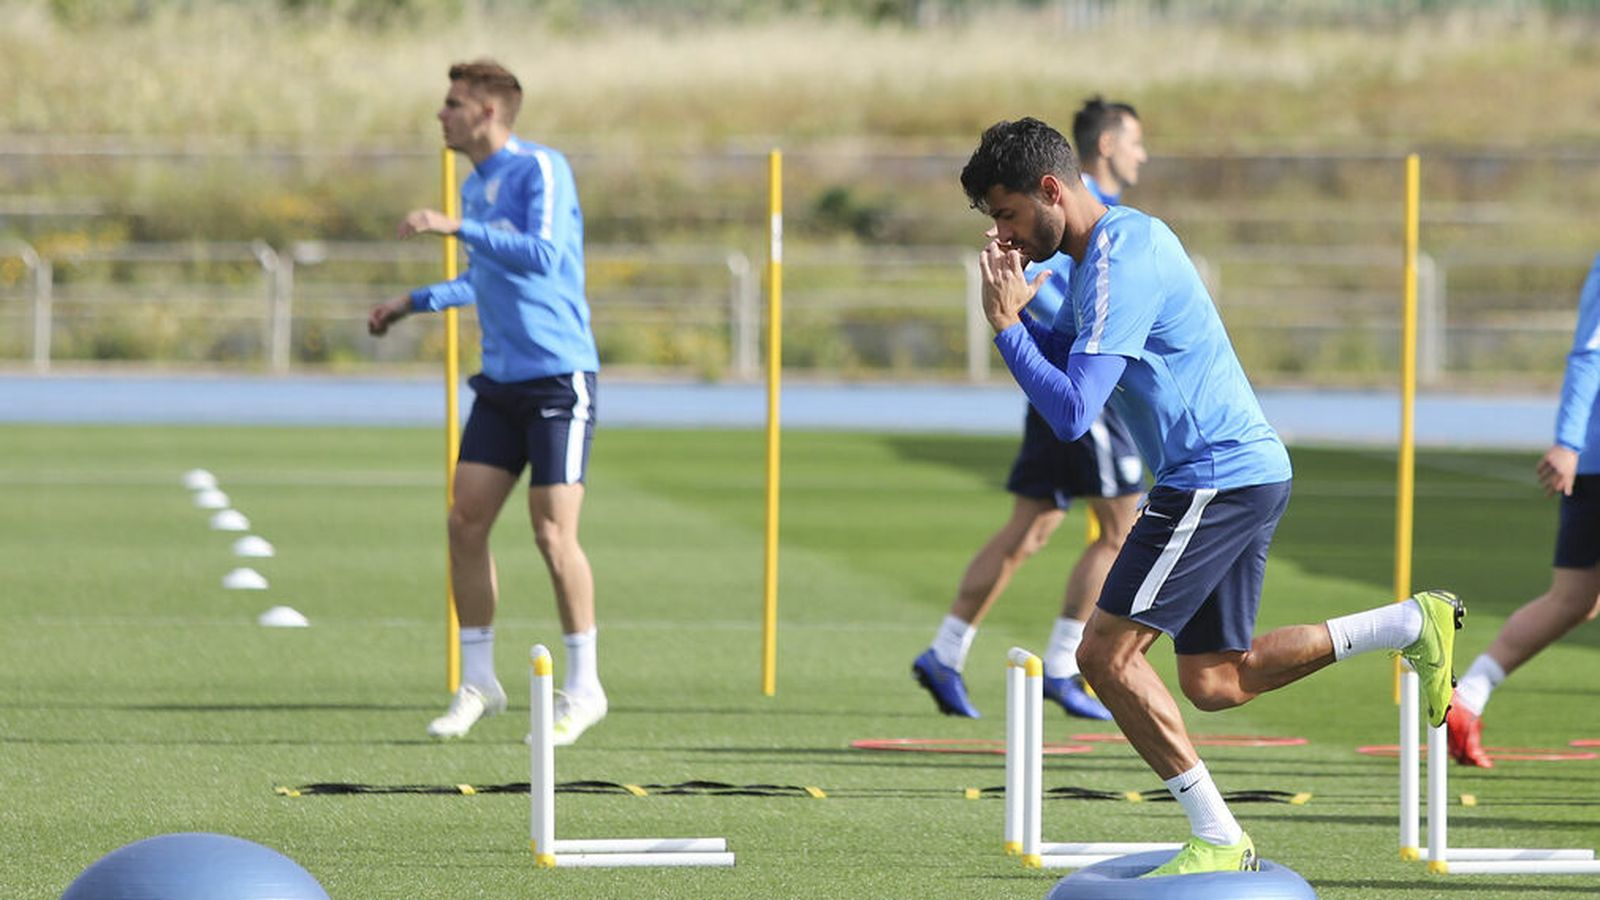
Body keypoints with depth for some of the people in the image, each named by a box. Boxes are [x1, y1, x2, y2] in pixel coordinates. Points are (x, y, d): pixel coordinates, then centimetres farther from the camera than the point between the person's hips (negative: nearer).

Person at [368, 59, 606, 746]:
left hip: (559, 377, -8)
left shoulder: (540, 170, -12)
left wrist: (457, 227, -29)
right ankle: (477, 682, 10)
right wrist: (415, 302, 27)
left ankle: (583, 688, 3)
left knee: (553, 534, -9)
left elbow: (542, 256, -28)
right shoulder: (475, 186, 14)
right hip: (501, 381, 8)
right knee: (465, 521, 0)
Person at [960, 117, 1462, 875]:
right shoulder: (1113, 240, 13)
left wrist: (1005, 328, -15)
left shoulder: (1121, 267, -19)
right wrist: (1017, 312, 6)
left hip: (1215, 479, -10)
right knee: (1212, 682, 12)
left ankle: (1218, 839, -6)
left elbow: (1071, 413, -23)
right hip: (1246, 471, 10)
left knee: (1106, 654, -10)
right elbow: (1057, 355, 25)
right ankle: (1413, 623, 13)